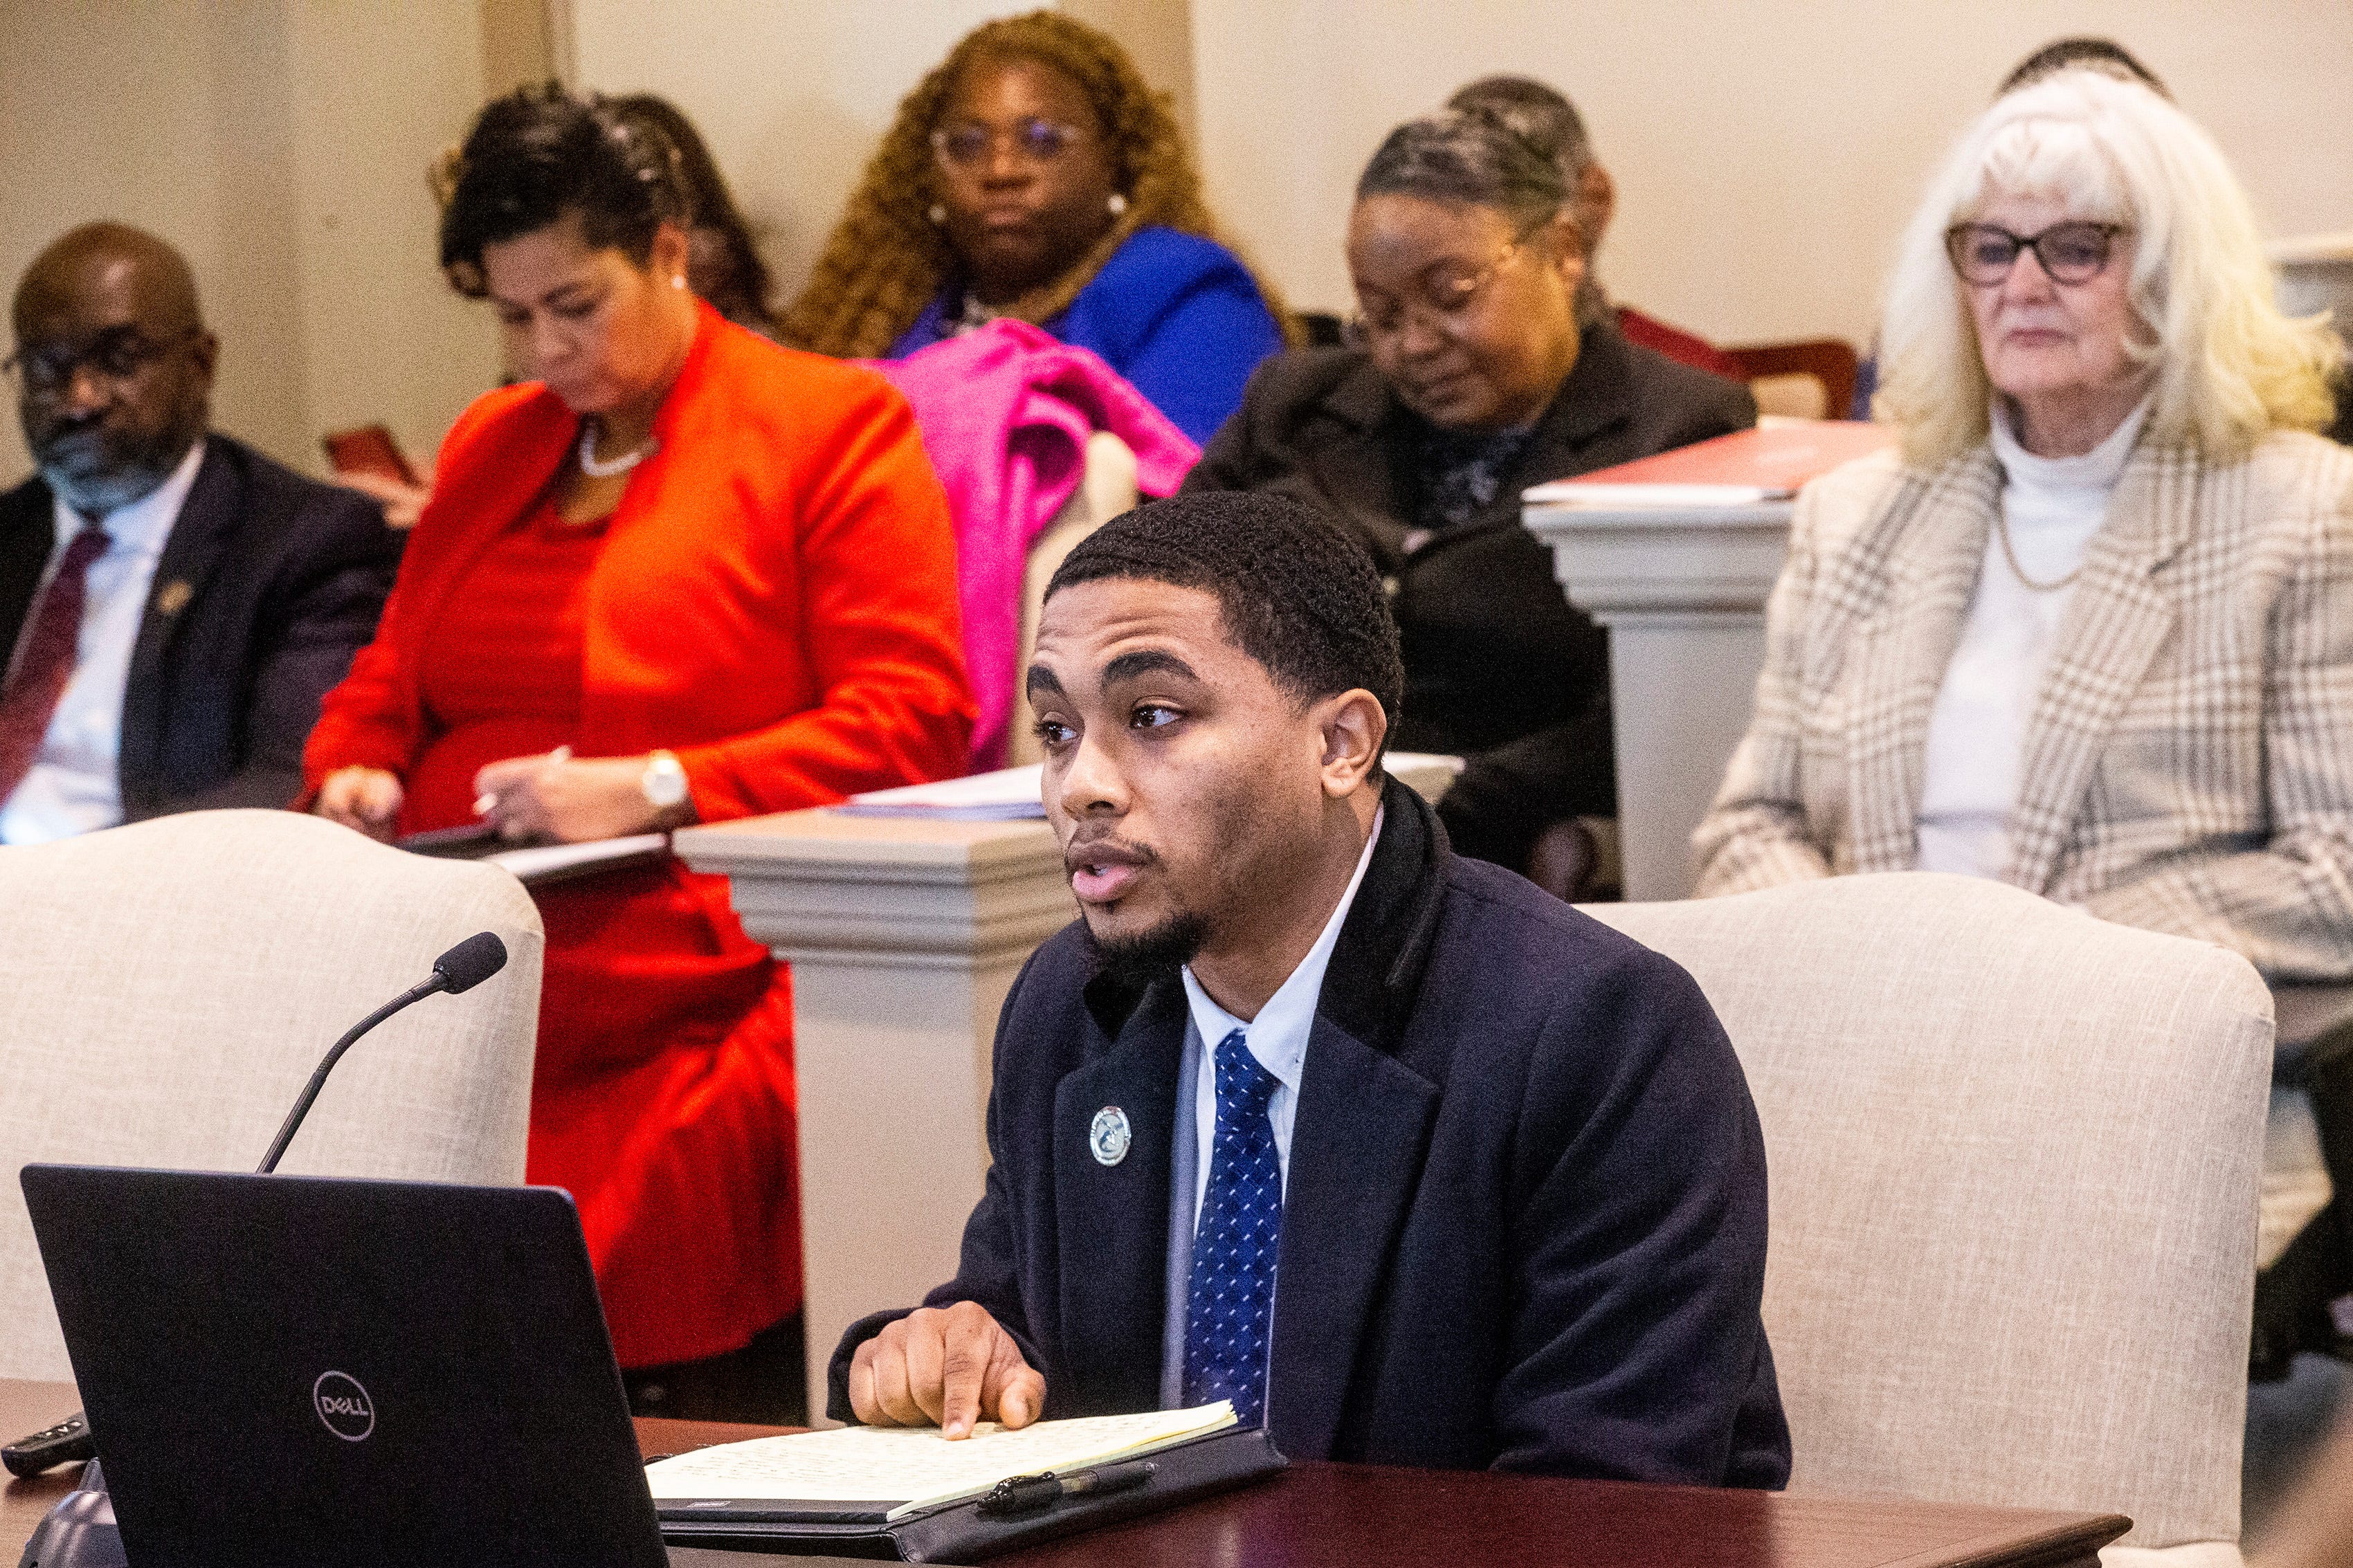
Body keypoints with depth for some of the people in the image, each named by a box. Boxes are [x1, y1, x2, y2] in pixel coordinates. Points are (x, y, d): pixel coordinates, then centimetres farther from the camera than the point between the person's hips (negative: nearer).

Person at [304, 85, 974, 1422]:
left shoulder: (831, 424, 5)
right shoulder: (491, 446, 25)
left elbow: (911, 722, -4)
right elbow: (390, 681, 32)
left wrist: (656, 793, -14)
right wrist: (355, 772, 7)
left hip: (692, 1002, -6)